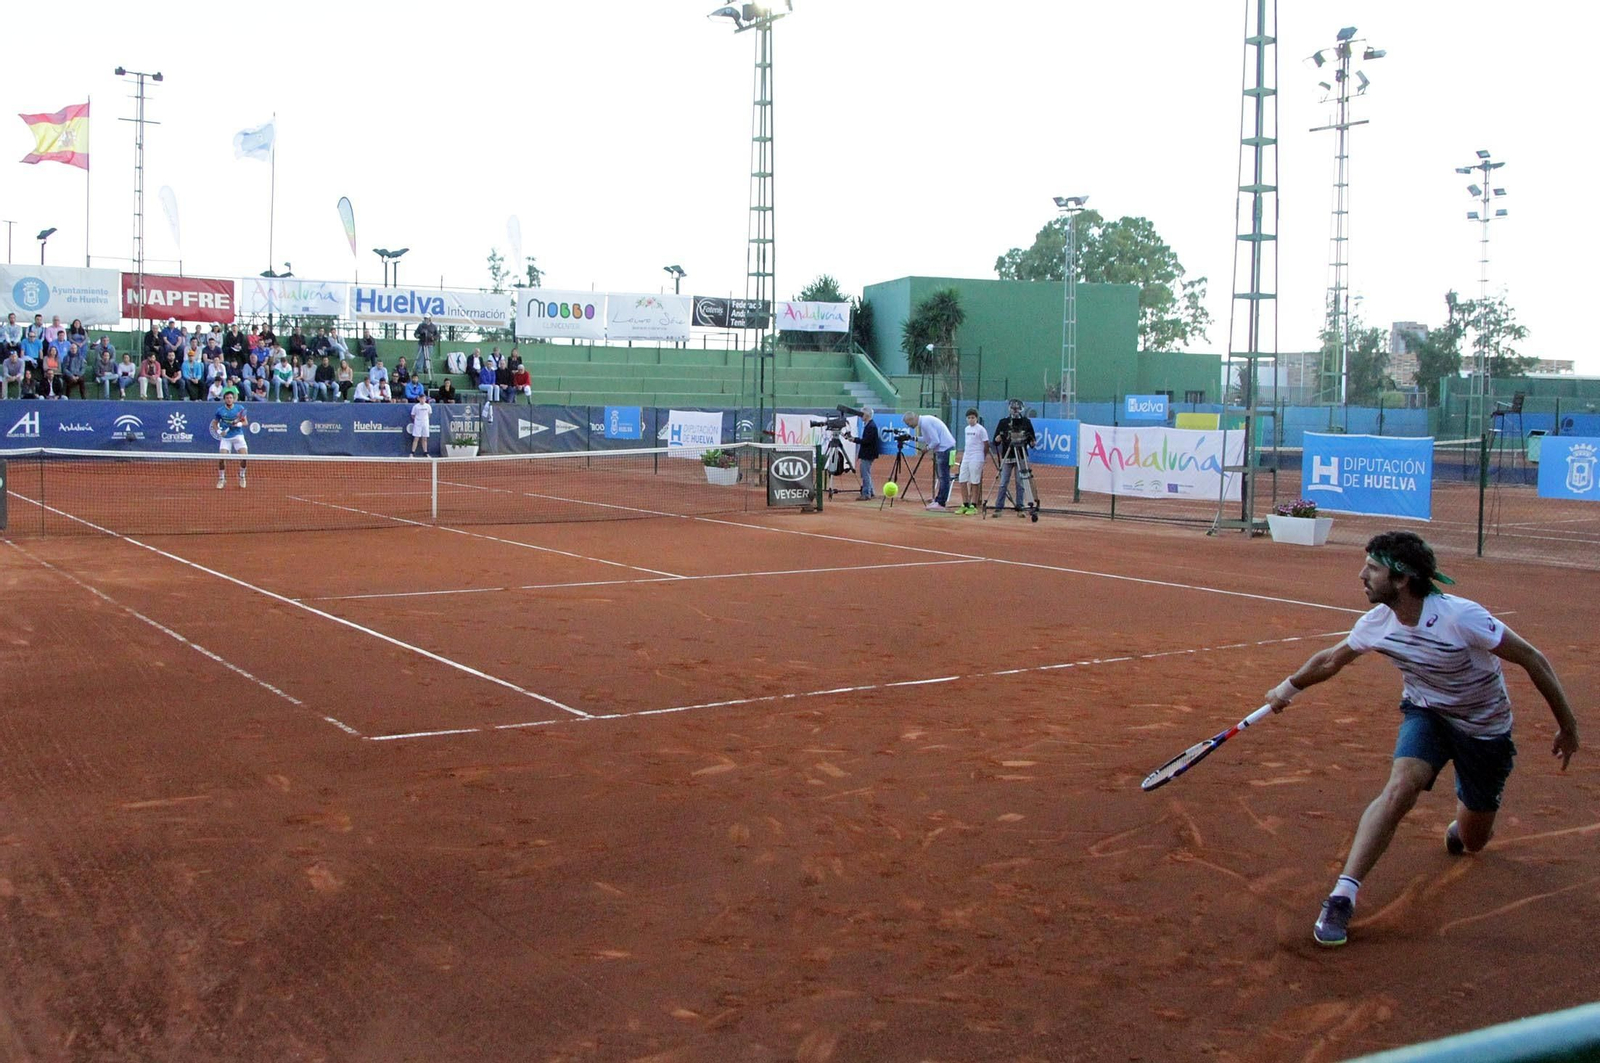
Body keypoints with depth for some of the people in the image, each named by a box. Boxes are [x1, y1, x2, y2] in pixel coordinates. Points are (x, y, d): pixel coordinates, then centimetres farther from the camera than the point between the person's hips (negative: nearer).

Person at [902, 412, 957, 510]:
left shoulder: (925, 423, -18)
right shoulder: (924, 420, 13)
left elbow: (936, 441, -21)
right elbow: (928, 438, 21)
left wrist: (927, 448, -6)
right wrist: (915, 438, 13)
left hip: (945, 449, -10)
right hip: (942, 449, 10)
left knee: (943, 477, -7)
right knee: (940, 477, 14)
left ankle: (941, 504, -5)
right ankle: (937, 500, 19)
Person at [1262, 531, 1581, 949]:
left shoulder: (1461, 618, -32)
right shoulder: (1377, 622, -16)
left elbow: (1533, 660, -20)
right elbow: (1330, 660, 6)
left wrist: (1567, 725, -13)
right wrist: (1290, 686, 18)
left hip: (1484, 727, -2)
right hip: (1426, 713, 2)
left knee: (1471, 841, 11)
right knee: (1400, 788, -28)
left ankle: (1463, 824, 51)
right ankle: (1342, 897, -29)